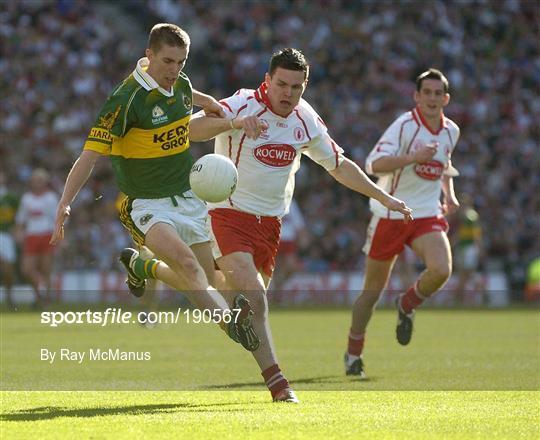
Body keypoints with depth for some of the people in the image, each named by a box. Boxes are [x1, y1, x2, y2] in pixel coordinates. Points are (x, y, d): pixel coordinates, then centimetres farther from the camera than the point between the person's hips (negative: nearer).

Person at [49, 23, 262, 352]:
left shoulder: (181, 84, 0)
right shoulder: (126, 99, -21)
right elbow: (91, 154, -21)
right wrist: (65, 203, -30)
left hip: (188, 198, 7)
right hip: (146, 204, -7)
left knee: (203, 281, 9)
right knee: (183, 259, -33)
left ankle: (141, 266, 35)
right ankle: (228, 319, -51)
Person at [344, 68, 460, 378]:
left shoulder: (451, 131, 6)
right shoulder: (405, 126, -14)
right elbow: (374, 164, -28)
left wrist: (449, 195, 14)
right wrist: (414, 157, -40)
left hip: (428, 216, 4)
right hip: (390, 215, -4)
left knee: (441, 270, -24)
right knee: (374, 288, 6)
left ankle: (407, 306, 8)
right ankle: (353, 353, 24)